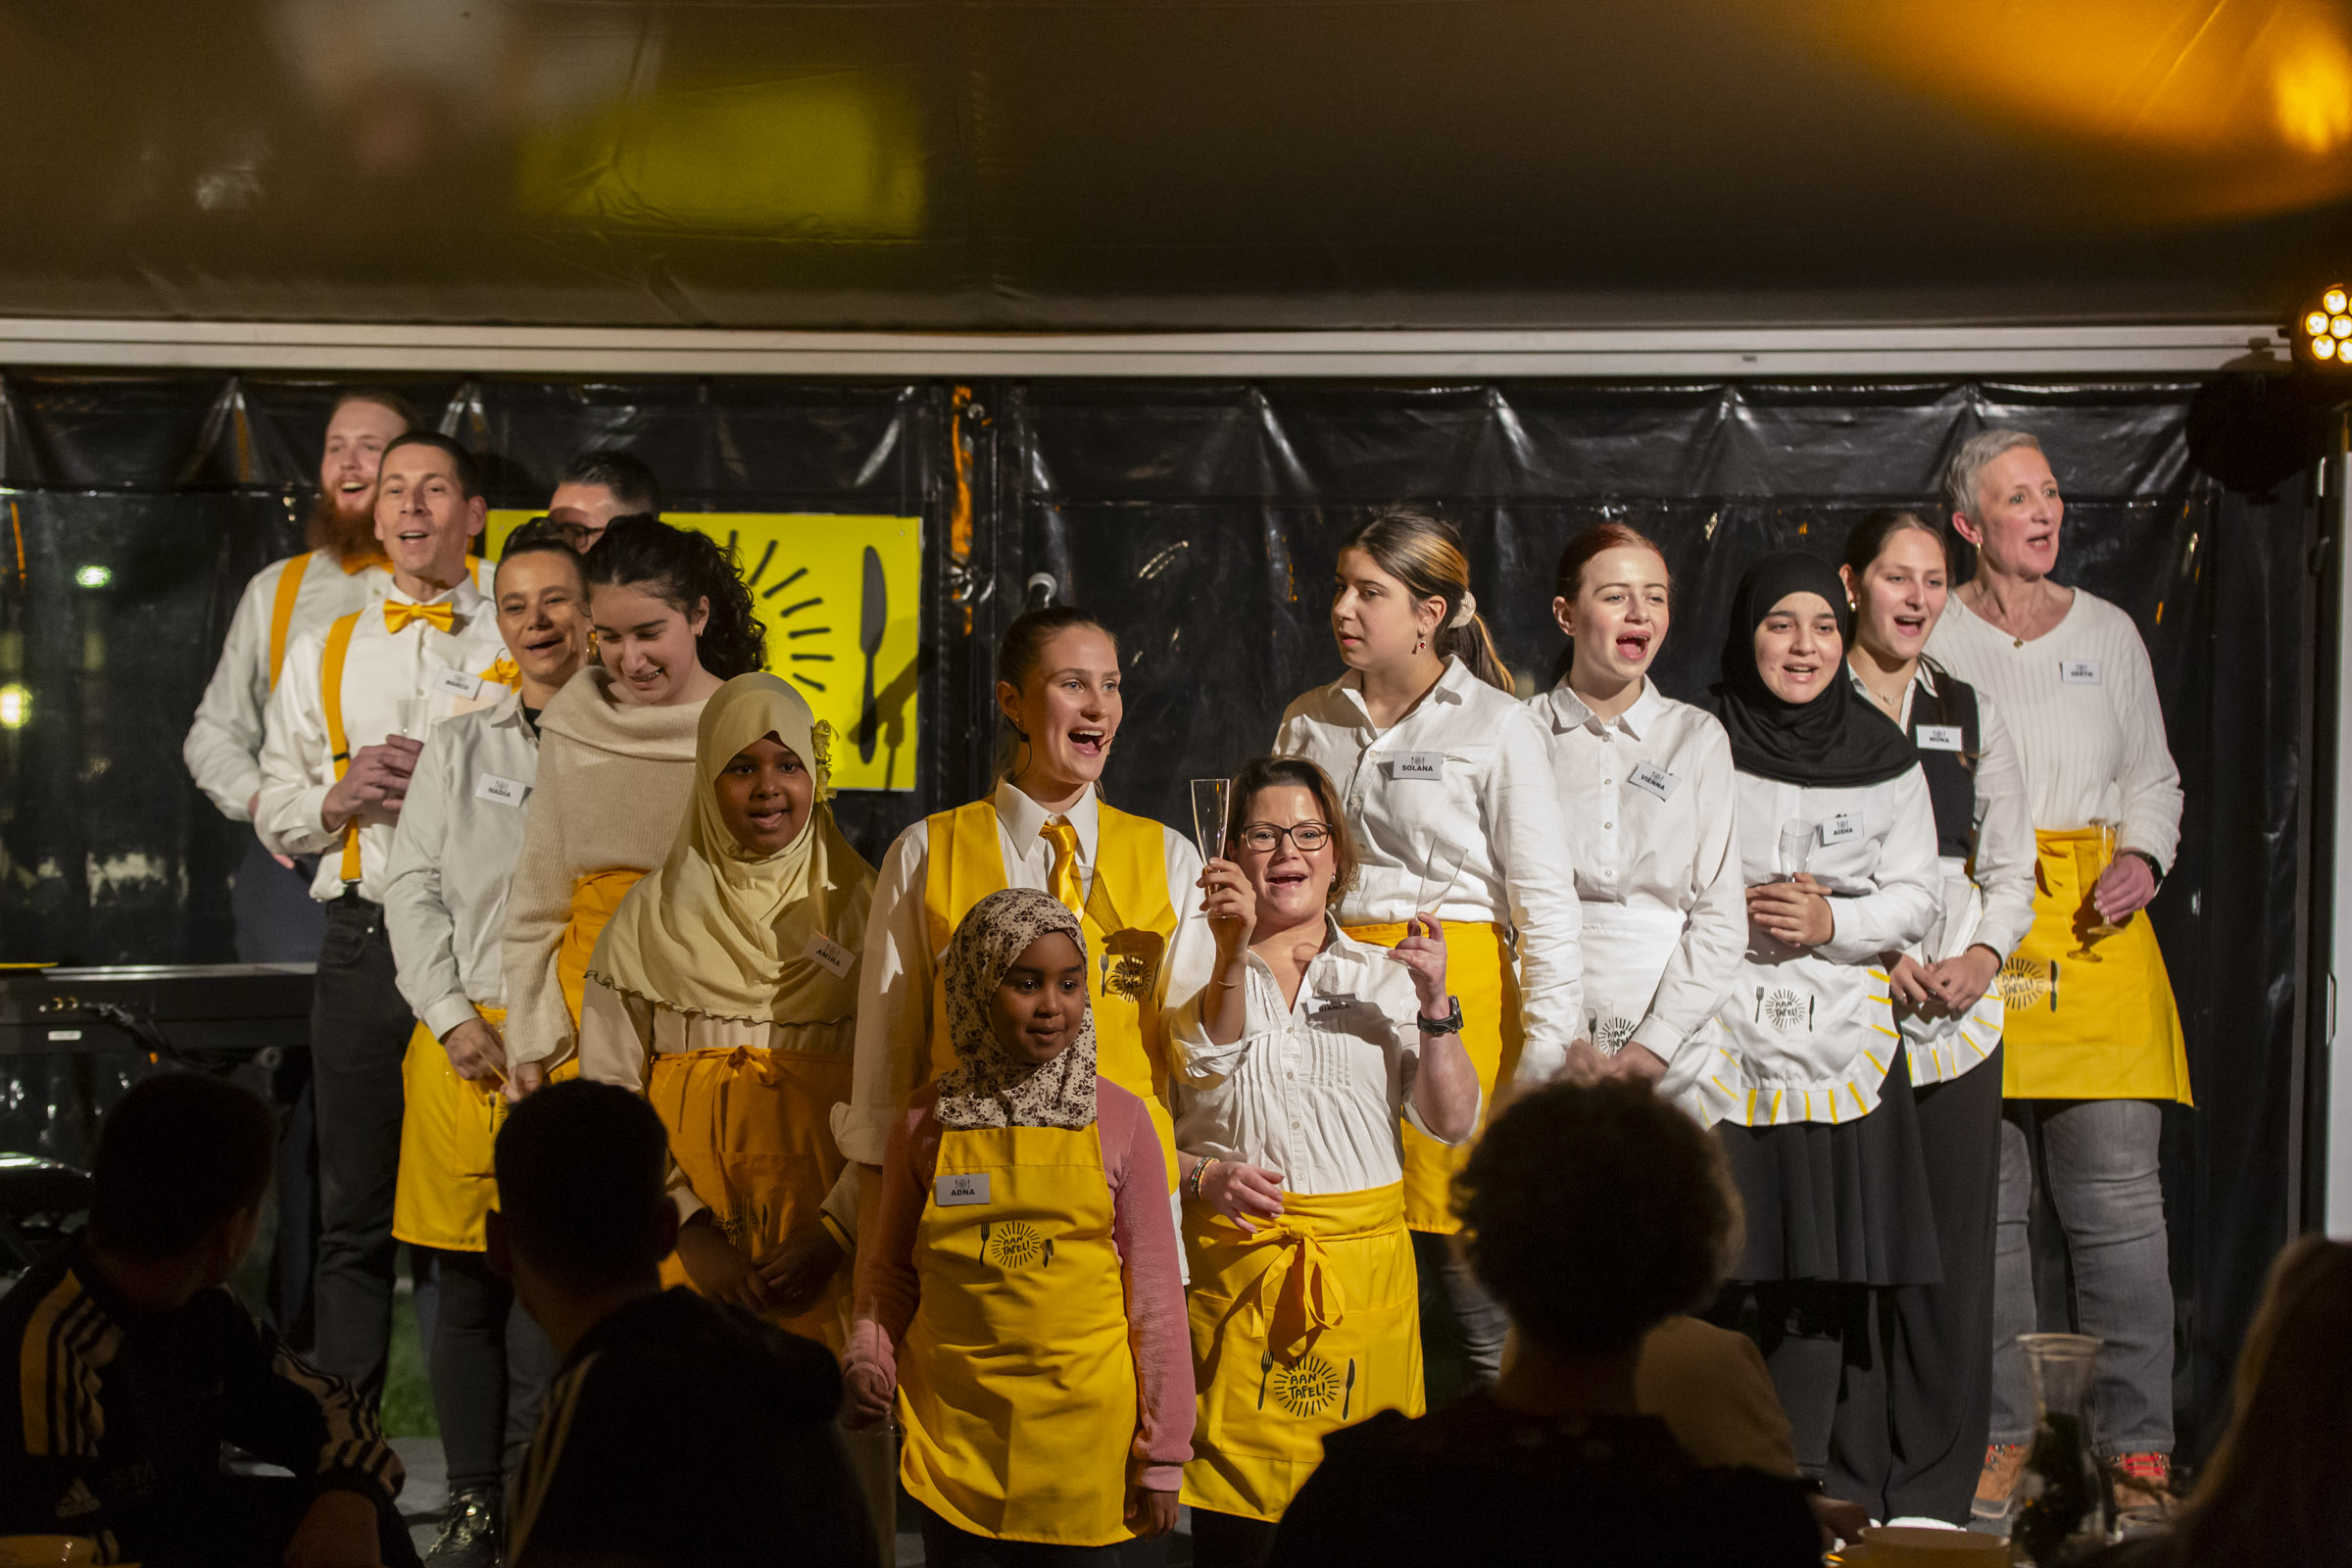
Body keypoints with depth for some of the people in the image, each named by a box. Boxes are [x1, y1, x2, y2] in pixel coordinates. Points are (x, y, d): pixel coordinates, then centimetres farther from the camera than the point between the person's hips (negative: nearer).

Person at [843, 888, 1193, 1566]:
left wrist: (1164, 1455, 0)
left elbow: (1154, 1286, 1)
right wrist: (868, 1356, -6)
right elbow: (887, 1266, 13)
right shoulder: (927, 1119, 2)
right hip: (958, 1433, 1)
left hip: (1091, 1440, -1)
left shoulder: (1118, 1119, -2)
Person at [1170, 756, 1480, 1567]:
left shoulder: (1386, 976, 11)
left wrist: (1436, 1006, -8)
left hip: (1364, 1259, 1)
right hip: (1235, 1262, -1)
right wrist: (1205, 1176, -14)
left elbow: (1453, 1123, 3)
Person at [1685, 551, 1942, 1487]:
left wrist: (1832, 922, -10)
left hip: (1843, 1033, 2)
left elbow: (1914, 898, 7)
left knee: (1824, 1264, -2)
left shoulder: (1884, 758, 7)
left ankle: (1799, 1471, 6)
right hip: (1720, 1031, -2)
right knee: (1729, 1258, -4)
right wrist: (1739, 914, -12)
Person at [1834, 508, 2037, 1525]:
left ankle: (1932, 1492, 10)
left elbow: (2010, 868, 15)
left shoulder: (1969, 714, 15)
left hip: (1959, 1011, 4)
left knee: (1951, 1246, 2)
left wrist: (1981, 959, -4)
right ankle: (1851, 1488, 3)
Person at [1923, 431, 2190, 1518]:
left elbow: (2153, 777, 20)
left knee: (2119, 1200, -5)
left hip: (2095, 926, 1)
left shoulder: (2108, 633, 13)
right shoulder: (1930, 641, 6)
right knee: (1985, 1202, 1)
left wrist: (2142, 861, 0)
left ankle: (2139, 1445, 1)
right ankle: (2001, 1434, 11)